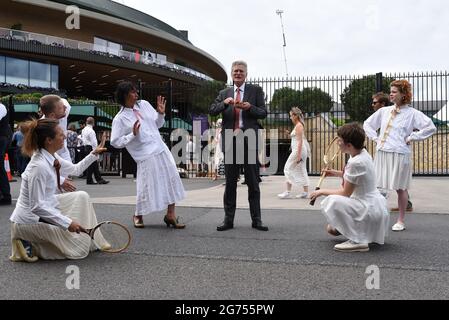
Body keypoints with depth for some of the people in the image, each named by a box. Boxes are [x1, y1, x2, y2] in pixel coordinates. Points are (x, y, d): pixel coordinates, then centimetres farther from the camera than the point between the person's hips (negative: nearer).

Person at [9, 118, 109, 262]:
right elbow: (36, 207, -28)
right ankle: (29, 246, -1)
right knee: (80, 249, -3)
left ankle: (93, 240, 18)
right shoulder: (39, 166, -27)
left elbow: (75, 169, 20)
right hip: (29, 220, -9)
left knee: (81, 196, 12)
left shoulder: (52, 157, 0)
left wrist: (93, 154, 13)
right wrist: (67, 222, -27)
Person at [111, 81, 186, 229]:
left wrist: (161, 113, 0)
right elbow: (115, 142, -8)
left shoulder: (144, 104, 10)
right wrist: (133, 135, -17)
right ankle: (138, 215, 24)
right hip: (146, 156, -6)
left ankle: (170, 214, 14)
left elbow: (158, 124, 18)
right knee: (147, 186, -2)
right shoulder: (120, 119, -6)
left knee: (172, 180, 3)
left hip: (162, 150, 6)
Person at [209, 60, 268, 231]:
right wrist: (225, 103, -13)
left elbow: (263, 113, 2)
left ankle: (256, 220, 9)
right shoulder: (224, 93, 15)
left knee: (253, 183, 2)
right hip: (230, 141, 2)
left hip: (249, 141, -2)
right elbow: (212, 111, 4)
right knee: (230, 183, 6)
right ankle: (228, 219, 13)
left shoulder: (255, 90, 8)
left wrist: (250, 107, -16)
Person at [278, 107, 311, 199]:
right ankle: (305, 192, 10)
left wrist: (298, 155, -22)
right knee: (301, 171, 9)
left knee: (288, 169, -4)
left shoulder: (298, 126, -12)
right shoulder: (298, 125, 16)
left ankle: (288, 192, -2)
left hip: (298, 150, -10)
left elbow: (300, 141, -18)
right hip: (300, 151, 10)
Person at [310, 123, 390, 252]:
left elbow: (345, 193, -18)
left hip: (370, 210, -10)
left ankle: (357, 241, -20)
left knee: (330, 201, -26)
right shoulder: (363, 153, 3)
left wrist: (322, 191, -6)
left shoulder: (356, 162, -25)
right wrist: (337, 173, 17)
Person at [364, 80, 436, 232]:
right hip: (382, 153, 5)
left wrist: (412, 137, -8)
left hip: (400, 154, -5)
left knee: (400, 188, 4)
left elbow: (431, 127, -10)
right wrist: (375, 137, 11)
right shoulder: (384, 111, 12)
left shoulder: (412, 113, -2)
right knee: (380, 187, 5)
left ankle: (401, 221, 15)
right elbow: (367, 124, 24)